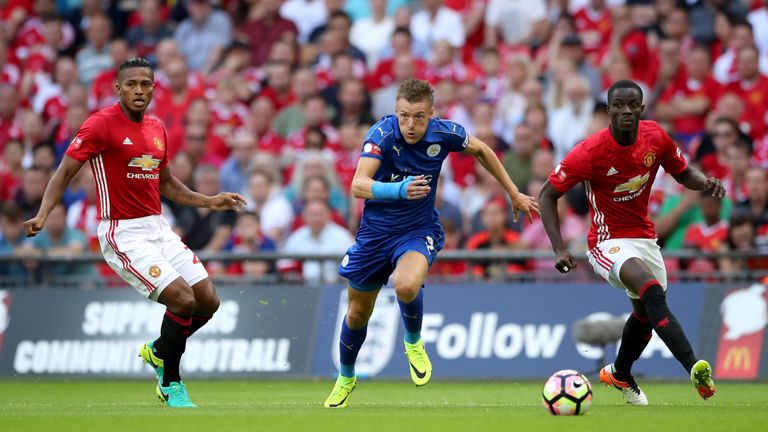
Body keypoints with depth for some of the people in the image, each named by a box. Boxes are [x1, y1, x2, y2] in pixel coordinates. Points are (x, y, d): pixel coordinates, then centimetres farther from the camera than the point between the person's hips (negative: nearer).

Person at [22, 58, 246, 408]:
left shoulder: (156, 129, 11)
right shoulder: (102, 124, -11)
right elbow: (65, 172, -12)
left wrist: (210, 202, 19)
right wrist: (42, 215, -25)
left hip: (158, 229, 7)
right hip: (123, 234, -7)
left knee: (208, 301, 2)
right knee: (183, 299, -18)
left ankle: (158, 351, 28)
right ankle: (170, 384, 1)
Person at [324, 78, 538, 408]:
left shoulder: (444, 134, -16)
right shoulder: (383, 134, -24)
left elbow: (480, 151, 7)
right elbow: (358, 186, -37)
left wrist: (514, 194, 13)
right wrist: (399, 190, -55)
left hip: (420, 230, 0)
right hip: (376, 230, 0)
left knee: (407, 285, -33)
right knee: (358, 313, 13)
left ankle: (414, 343, 0)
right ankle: (345, 378, 43)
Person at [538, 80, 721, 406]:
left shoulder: (656, 137, -9)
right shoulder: (590, 152, -22)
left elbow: (683, 173, 9)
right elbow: (547, 195, -13)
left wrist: (705, 182, -15)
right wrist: (559, 249, -23)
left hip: (644, 237, 7)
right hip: (608, 241, -7)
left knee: (646, 312, 22)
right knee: (651, 289, -33)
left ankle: (620, 375, 50)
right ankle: (693, 367, -45)